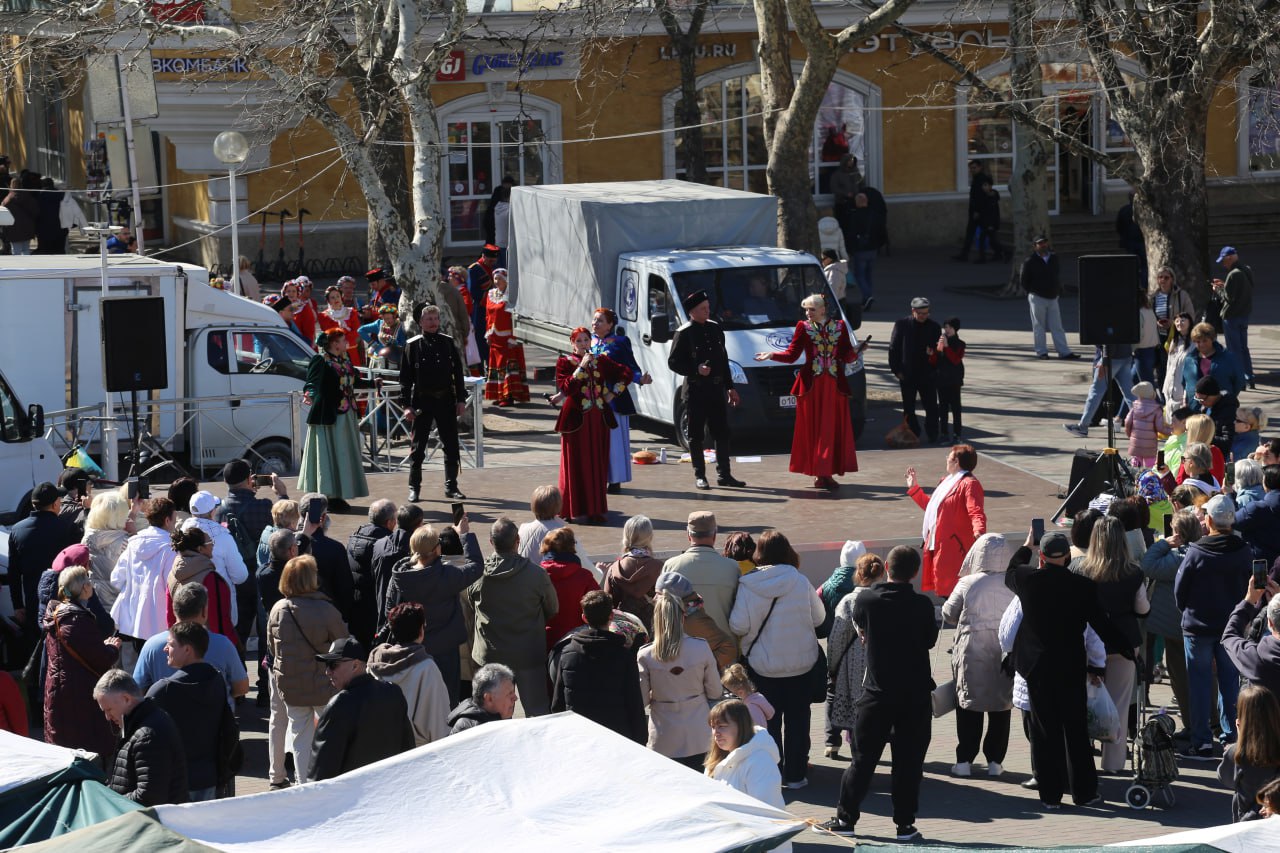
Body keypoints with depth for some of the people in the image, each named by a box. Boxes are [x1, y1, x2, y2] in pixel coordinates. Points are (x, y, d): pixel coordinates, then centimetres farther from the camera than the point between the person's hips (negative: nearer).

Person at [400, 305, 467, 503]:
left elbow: (458, 372, 9)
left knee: (451, 445, 5)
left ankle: (451, 486, 15)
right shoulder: (413, 345, -2)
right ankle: (414, 487, 12)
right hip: (422, 401, -3)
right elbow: (405, 377, -3)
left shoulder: (448, 343, 6)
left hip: (446, 400, 3)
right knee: (418, 446, 3)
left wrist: (461, 399, 4)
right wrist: (406, 405, -9)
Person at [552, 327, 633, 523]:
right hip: (576, 419, -4)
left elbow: (626, 372, 19)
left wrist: (614, 393, 10)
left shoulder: (601, 361, 10)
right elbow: (566, 388, -15)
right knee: (576, 464, -2)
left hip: (599, 419, 4)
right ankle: (572, 509, 3)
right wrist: (581, 366, -17)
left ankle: (595, 508, 9)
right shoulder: (565, 363, 0)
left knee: (598, 464, 4)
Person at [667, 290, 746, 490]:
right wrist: (696, 370, -19)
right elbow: (673, 362, -7)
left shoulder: (715, 328, 11)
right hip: (695, 391, -5)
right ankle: (699, 476, 7)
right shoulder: (684, 333, -7)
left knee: (722, 432, 7)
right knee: (696, 435, 1)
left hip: (716, 390, 5)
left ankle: (724, 474, 14)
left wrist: (730, 387, 16)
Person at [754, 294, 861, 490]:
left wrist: (856, 352, -18)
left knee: (834, 429, 1)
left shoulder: (839, 326, 7)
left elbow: (846, 356, 2)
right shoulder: (803, 327, 4)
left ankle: (827, 473, 7)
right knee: (813, 429, -1)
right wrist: (771, 356, -15)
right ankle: (819, 473, 4)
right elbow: (791, 355, -1)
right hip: (811, 385, -1)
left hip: (835, 385, 1)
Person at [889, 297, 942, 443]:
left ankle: (932, 435, 9)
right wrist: (896, 370, -6)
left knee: (931, 407, -1)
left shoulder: (934, 327, 4)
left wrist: (933, 352, -15)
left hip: (927, 375, 1)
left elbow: (939, 350, 10)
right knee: (908, 408, 7)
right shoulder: (901, 324, -1)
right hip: (907, 375, -1)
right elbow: (893, 348, 0)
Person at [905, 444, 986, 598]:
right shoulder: (948, 481, 19)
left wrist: (978, 531, -44)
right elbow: (930, 506, 31)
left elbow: (976, 513, -25)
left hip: (955, 550, -10)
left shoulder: (969, 484, -13)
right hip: (938, 546, 10)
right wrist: (914, 488, 34)